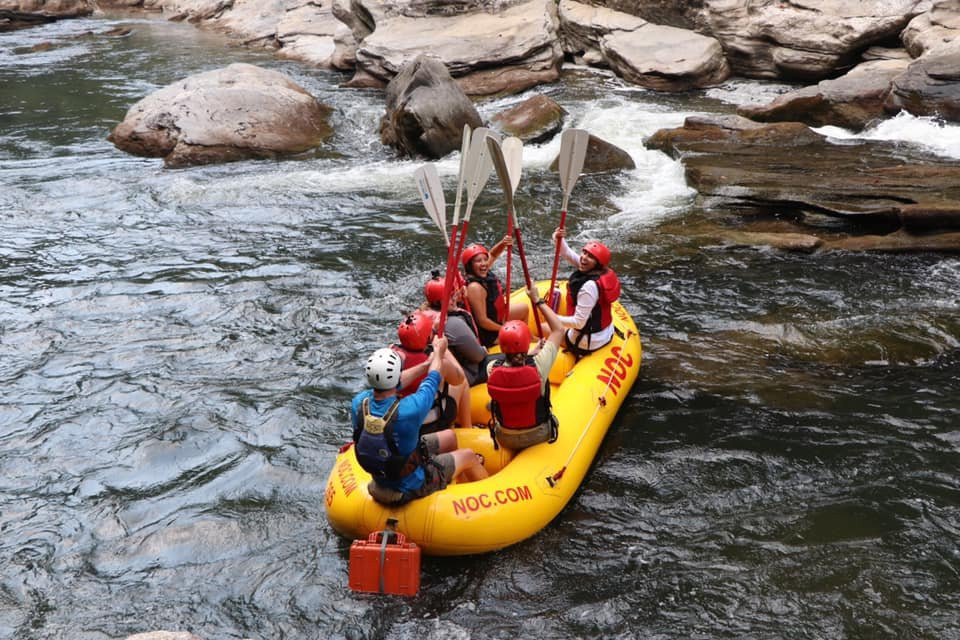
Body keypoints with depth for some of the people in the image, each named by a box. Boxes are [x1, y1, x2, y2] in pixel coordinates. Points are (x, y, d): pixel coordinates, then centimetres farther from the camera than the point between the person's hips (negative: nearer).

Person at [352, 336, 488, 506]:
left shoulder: (358, 403, -21)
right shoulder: (410, 409, -37)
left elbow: (389, 382, 0)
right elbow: (432, 381, -15)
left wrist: (425, 364, 14)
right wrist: (439, 352, 7)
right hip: (413, 486, -6)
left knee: (449, 437, 23)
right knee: (468, 456, 19)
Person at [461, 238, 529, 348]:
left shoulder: (483, 275, -8)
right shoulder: (475, 288, -33)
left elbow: (492, 254, 13)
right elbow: (482, 321, -32)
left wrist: (503, 243, -9)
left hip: (496, 320, 10)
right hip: (487, 336, -10)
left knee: (523, 308, 23)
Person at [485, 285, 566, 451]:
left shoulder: (492, 369, -24)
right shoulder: (538, 366, -28)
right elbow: (558, 329, -13)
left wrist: (534, 350, 12)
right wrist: (538, 300, -6)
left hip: (505, 439, 1)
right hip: (539, 435, -1)